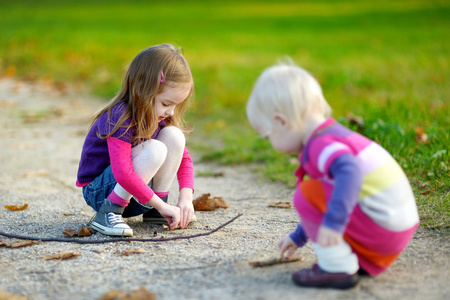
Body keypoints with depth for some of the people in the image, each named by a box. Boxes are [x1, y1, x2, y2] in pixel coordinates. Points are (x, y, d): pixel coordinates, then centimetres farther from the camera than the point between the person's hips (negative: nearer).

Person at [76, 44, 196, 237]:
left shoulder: (159, 117, -2)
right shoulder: (120, 118, -26)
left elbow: (184, 158, 4)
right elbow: (123, 174, -35)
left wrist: (186, 199, -12)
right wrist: (162, 205, -30)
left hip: (134, 190, 7)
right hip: (99, 190, -7)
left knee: (174, 135, -14)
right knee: (155, 149, -31)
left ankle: (154, 213, -5)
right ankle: (108, 213, -22)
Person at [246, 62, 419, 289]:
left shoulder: (321, 145, -15)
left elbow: (350, 172, -38)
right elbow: (326, 202, 31)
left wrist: (333, 221, -42)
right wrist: (298, 236, 40)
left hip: (382, 226, -10)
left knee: (306, 195, -11)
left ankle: (338, 268, -4)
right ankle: (361, 261, 16)